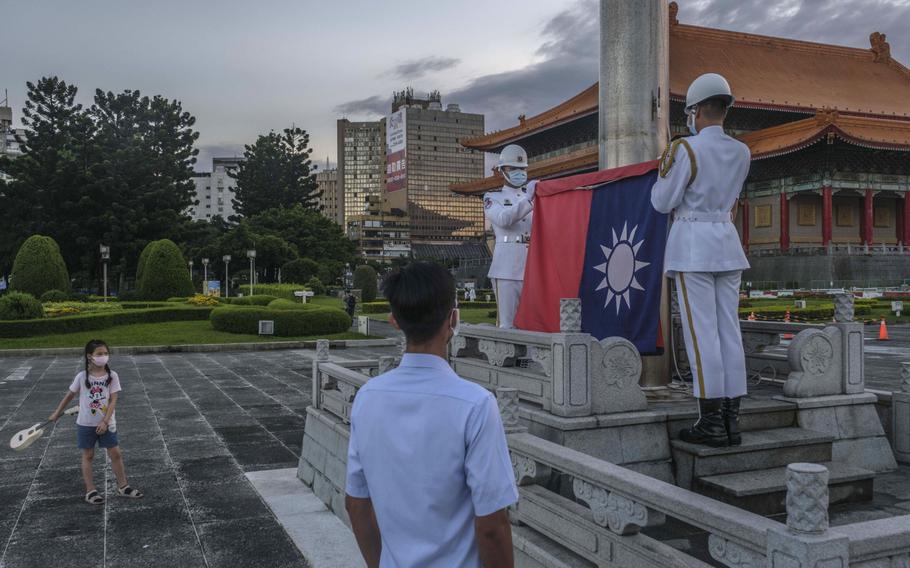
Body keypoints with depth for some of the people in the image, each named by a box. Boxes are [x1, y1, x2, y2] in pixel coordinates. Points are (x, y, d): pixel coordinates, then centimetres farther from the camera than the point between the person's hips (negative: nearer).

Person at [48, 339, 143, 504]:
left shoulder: (112, 376, -7)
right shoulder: (82, 376, -8)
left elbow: (113, 401, -10)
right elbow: (69, 395, 7)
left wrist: (105, 421, -17)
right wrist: (57, 413, 14)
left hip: (107, 424, 1)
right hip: (86, 424, 0)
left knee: (116, 454, 4)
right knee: (88, 455, 9)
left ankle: (123, 486, 17)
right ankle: (90, 490, 17)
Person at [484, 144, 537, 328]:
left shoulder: (536, 195, 22)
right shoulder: (492, 198, 11)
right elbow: (504, 219, -10)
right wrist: (529, 199, -20)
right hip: (507, 269, -3)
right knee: (507, 323, -5)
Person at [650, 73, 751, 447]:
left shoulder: (685, 150, -12)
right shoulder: (741, 152, 8)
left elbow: (663, 202, -8)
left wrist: (665, 171, 11)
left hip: (692, 243, -6)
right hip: (727, 240, 6)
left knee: (701, 331, -4)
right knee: (729, 330, 7)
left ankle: (712, 423, -2)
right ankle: (731, 420, 11)